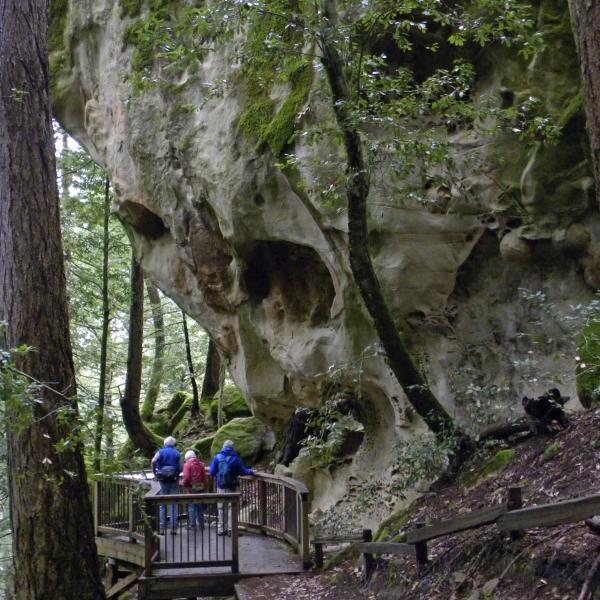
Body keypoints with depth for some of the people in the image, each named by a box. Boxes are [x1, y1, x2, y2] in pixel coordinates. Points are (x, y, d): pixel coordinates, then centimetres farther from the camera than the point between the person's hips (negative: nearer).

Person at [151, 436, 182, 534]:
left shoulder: (161, 452, 3)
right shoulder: (177, 453, 3)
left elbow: (153, 461, -16)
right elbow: (181, 468, -4)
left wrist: (154, 472, -4)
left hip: (163, 480, 1)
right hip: (174, 480, -1)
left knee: (163, 504, 8)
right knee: (174, 504, 3)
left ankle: (162, 527, 6)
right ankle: (173, 527, -1)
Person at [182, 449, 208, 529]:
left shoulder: (187, 464, -6)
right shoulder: (201, 464, 9)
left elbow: (186, 478, -14)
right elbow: (205, 477, 9)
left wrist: (183, 483, 5)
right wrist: (205, 486, 18)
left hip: (192, 488, -5)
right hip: (201, 488, 5)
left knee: (191, 506, 2)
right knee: (200, 506, 13)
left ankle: (192, 525, -1)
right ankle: (201, 524, 15)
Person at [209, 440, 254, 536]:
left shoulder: (217, 457, -3)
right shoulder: (235, 458, -7)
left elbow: (212, 473, -2)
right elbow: (242, 471, 0)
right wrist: (251, 472, 19)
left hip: (221, 486, 2)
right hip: (232, 487, -2)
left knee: (222, 508, 12)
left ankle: (222, 529, 14)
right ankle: (231, 529, 0)